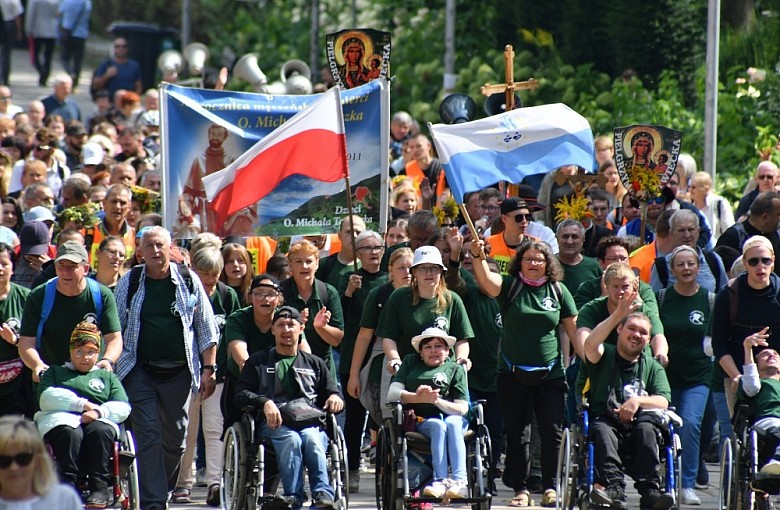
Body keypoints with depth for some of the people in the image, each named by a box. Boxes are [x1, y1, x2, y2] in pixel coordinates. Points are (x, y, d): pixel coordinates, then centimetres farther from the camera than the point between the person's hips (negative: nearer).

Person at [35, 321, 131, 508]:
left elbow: (123, 408, 12)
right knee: (70, 433, -38)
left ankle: (99, 487, -39)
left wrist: (98, 412, -10)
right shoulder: (55, 372, 28)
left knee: (99, 430, -36)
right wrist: (84, 404, -3)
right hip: (61, 420, -1)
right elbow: (46, 398, 6)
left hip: (99, 421, 1)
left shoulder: (107, 377, 29)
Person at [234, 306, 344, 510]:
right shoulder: (258, 362, 23)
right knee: (291, 440, -36)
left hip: (310, 423, 1)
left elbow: (332, 392, 24)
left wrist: (335, 397, -3)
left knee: (311, 439, -36)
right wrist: (265, 402, -11)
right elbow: (240, 395, 10)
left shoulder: (315, 363, 29)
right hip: (274, 424, -1)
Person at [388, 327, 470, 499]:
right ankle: (441, 480, -48)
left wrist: (437, 401, -13)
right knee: (438, 425, -33)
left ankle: (459, 480, -48)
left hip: (452, 418, 0)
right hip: (420, 422, 0)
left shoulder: (455, 369, 15)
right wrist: (417, 398, -12)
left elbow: (462, 408, 4)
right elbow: (392, 393, 7)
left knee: (452, 423, -34)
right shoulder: (411, 362, 22)